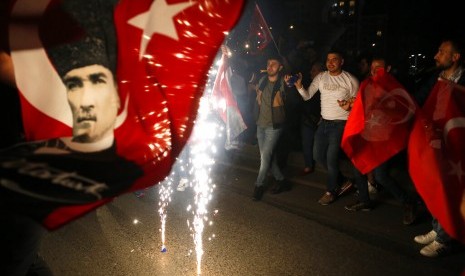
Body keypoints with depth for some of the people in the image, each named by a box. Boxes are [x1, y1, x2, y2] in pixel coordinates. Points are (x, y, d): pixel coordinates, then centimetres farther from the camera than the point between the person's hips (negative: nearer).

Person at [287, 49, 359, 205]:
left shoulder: (350, 80, -6)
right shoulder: (321, 77, 4)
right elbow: (307, 96, 0)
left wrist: (349, 106, -21)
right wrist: (299, 85, -18)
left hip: (340, 124, -5)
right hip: (324, 122, 6)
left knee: (331, 158, -6)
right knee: (319, 156, 11)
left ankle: (331, 191, 16)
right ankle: (341, 182, 31)